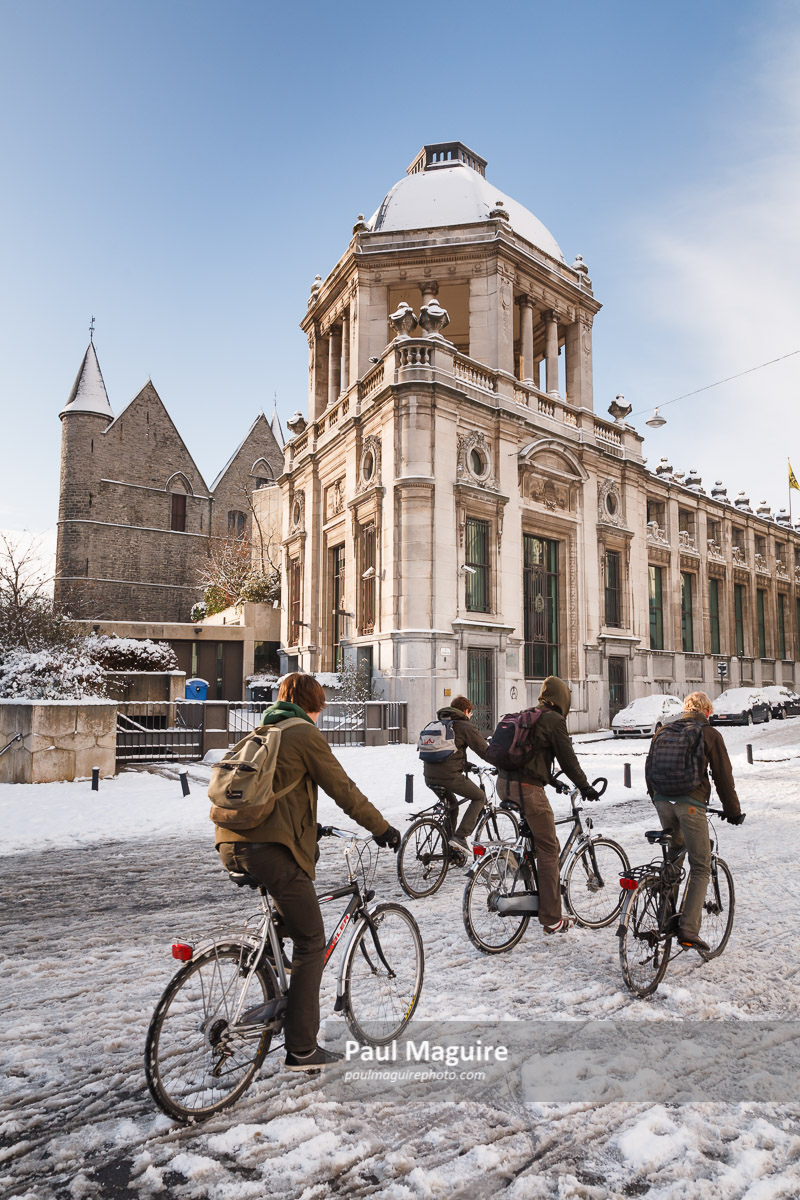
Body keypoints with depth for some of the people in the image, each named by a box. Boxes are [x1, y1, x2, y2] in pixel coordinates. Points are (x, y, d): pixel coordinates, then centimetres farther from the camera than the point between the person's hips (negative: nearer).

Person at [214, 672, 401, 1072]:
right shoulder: (305, 734, -2)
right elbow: (343, 789, -4)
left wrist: (307, 828, 41)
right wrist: (382, 828, 6)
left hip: (230, 846, 8)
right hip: (271, 848, -8)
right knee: (310, 942, 4)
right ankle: (302, 1050, 8)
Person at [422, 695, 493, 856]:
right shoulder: (465, 726, -2)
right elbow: (484, 750, -3)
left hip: (430, 776, 7)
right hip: (449, 776, -7)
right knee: (480, 797, 13)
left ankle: (449, 846, 29)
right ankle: (460, 836, 0)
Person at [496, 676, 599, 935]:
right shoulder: (554, 719, -6)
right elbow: (568, 759, -6)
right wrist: (585, 787, 7)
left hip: (505, 784, 8)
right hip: (528, 788, -8)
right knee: (548, 850, 0)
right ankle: (551, 919, 3)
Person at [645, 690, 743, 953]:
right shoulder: (710, 734, 1)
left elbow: (649, 767, 16)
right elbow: (723, 776, 1)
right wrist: (733, 812, 11)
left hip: (663, 801, 5)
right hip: (691, 804, -5)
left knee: (673, 857, 25)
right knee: (700, 868, 2)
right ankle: (689, 929, -9)